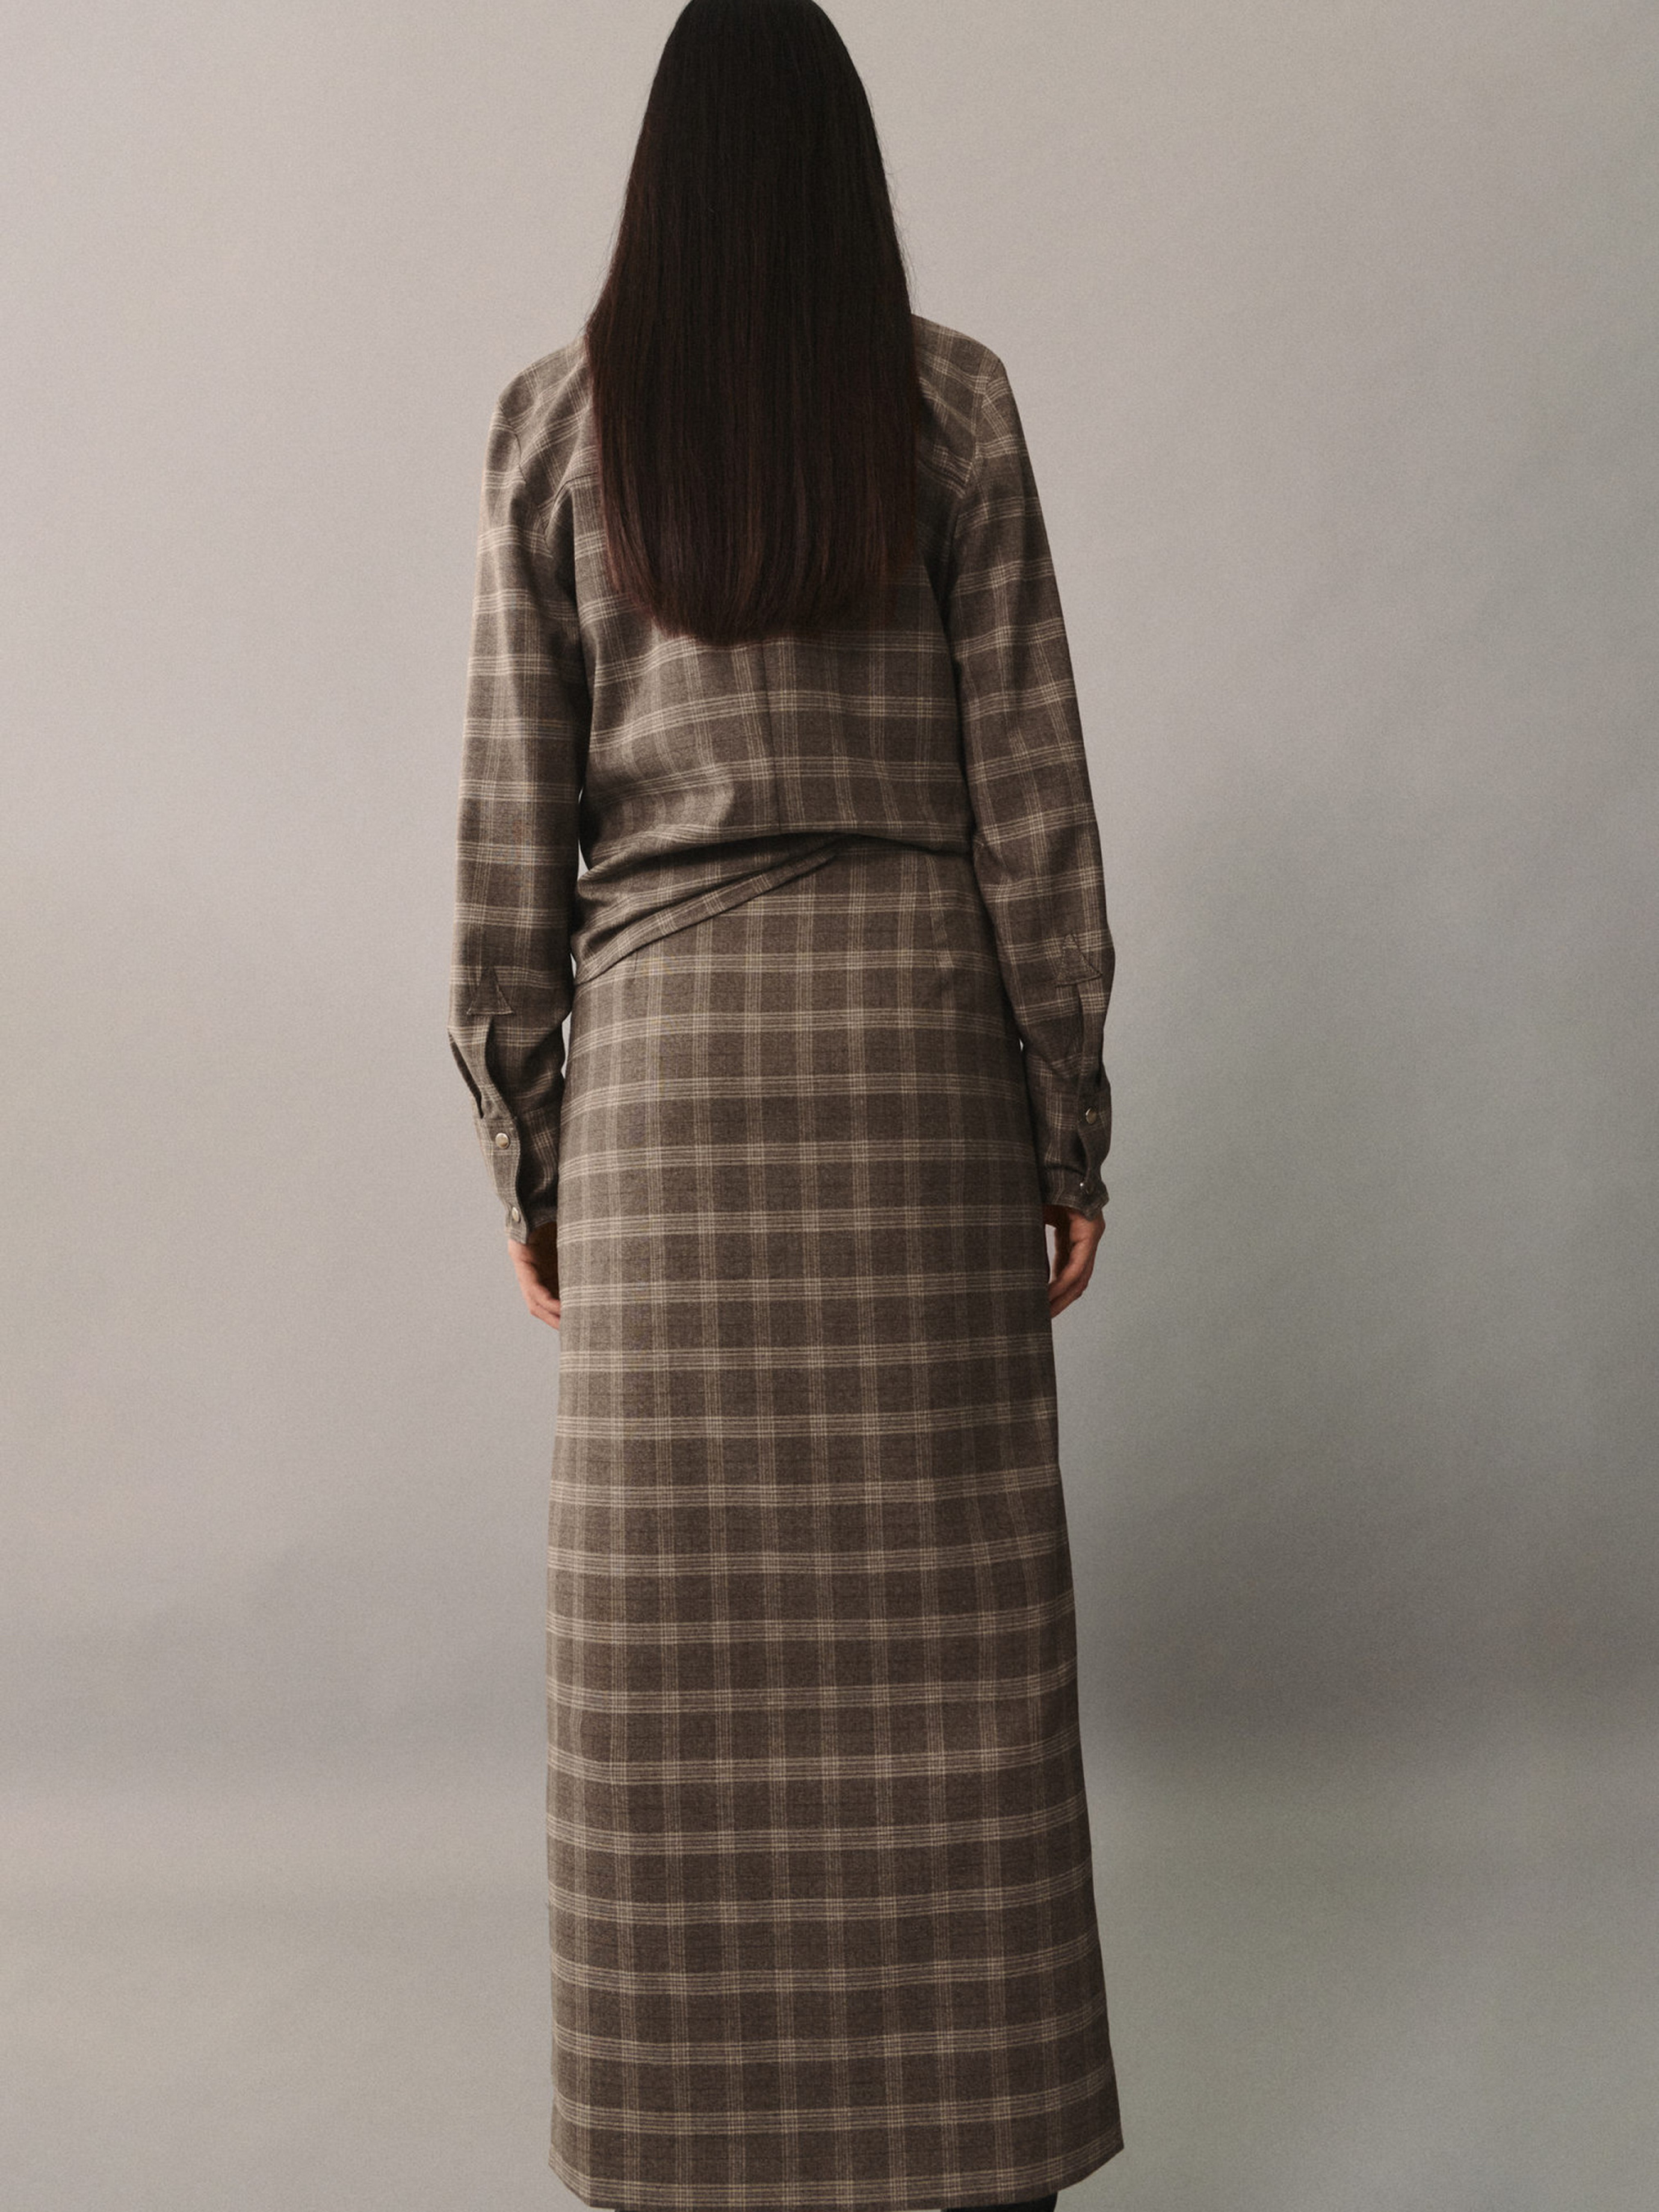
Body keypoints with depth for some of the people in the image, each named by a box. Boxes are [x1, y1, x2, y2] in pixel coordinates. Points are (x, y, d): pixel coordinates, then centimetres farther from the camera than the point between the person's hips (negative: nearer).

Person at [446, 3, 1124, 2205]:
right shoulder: (952, 401, 4)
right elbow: (1031, 782, 0)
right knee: (934, 1614, 5)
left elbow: (513, 813, 3)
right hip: (918, 1029, 0)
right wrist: (1072, 1120, 5)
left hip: (665, 1043, 1)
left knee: (681, 1629, 5)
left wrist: (528, 1148, 9)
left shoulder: (561, 417, 5)